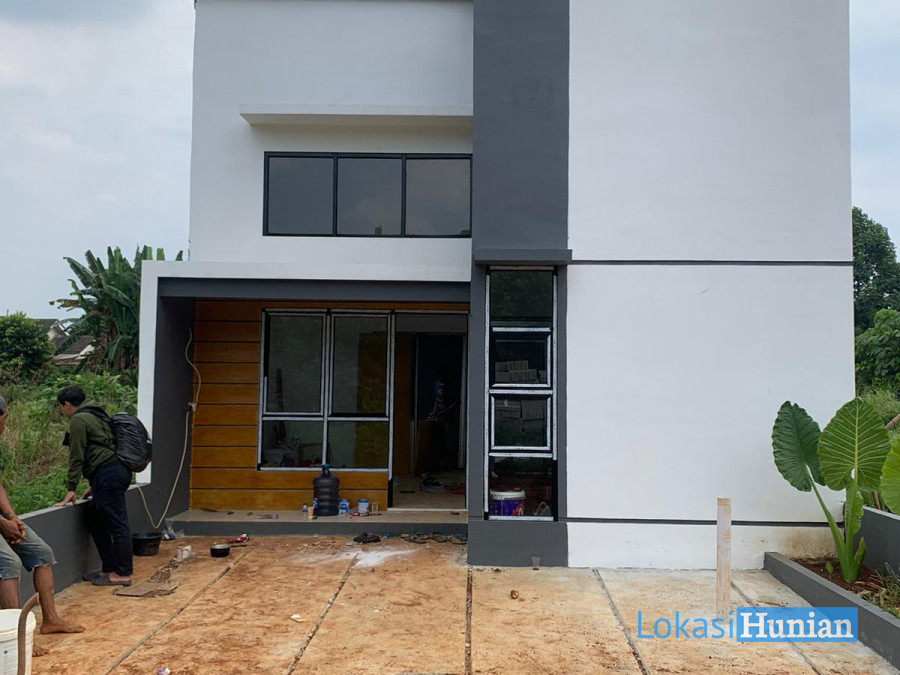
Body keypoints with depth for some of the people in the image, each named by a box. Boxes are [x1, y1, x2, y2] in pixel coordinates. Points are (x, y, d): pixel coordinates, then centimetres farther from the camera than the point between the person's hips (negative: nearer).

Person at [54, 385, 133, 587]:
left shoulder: (79, 420, -6)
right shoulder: (96, 415, 24)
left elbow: (77, 456, -8)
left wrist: (71, 489, -5)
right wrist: (94, 485, 28)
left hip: (108, 475, -10)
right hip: (118, 470, 10)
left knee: (117, 525, -6)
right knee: (96, 522, 17)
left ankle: (122, 574, -2)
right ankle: (109, 569, 22)